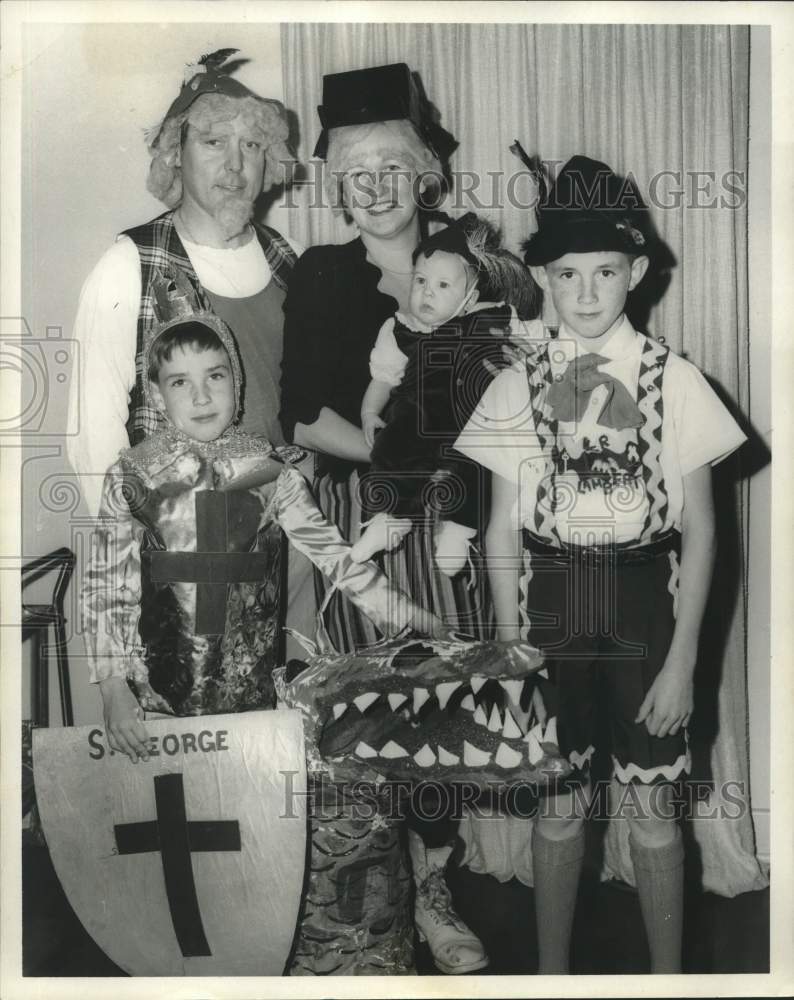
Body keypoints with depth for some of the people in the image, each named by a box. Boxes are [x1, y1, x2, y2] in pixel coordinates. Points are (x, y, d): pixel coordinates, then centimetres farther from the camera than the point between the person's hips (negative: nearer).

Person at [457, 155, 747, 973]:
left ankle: (668, 973, 29)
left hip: (643, 600, -1)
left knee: (651, 804, 8)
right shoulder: (516, 387, -1)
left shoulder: (674, 381, -5)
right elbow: (502, 529, 3)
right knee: (557, 801, 13)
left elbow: (700, 531, -3)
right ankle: (551, 968, 32)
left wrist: (682, 658, -6)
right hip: (550, 602, 1)